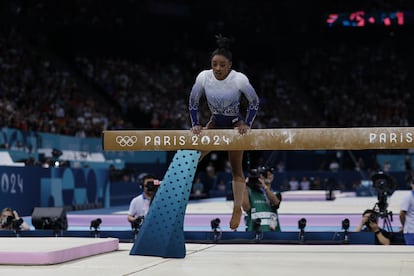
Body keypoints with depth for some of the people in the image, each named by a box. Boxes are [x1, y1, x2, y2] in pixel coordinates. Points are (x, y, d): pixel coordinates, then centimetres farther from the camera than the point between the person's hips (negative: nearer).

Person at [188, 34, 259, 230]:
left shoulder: (239, 79, -26)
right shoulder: (203, 77, -18)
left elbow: (254, 102, -13)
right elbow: (193, 102, -5)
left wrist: (247, 124, -17)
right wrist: (195, 125, -11)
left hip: (235, 124, -3)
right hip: (215, 122, 3)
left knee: (236, 168, 0)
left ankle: (237, 209, 8)